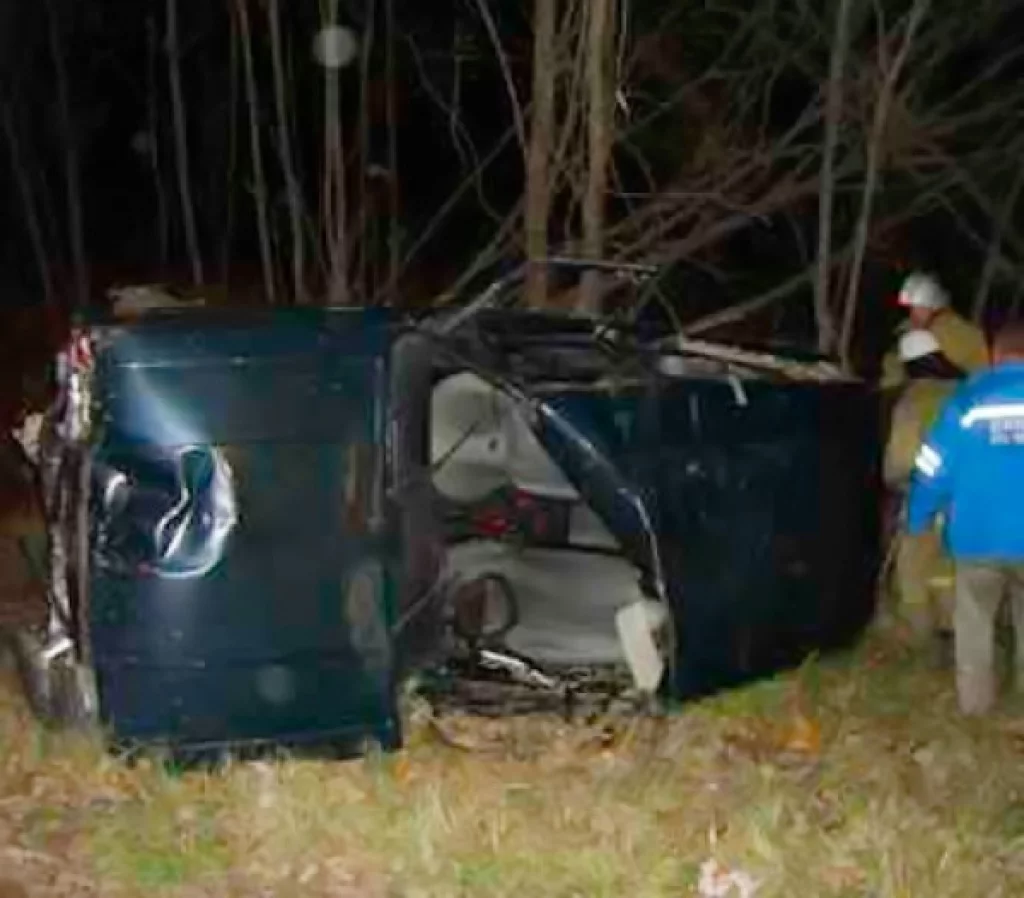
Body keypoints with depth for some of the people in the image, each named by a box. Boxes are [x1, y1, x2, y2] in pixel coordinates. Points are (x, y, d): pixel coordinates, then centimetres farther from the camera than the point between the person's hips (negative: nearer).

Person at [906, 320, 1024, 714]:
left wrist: (917, 520, 13)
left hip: (977, 538, 0)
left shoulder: (968, 397, -5)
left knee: (974, 621, 18)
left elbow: (933, 469, -2)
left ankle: (974, 698, 25)